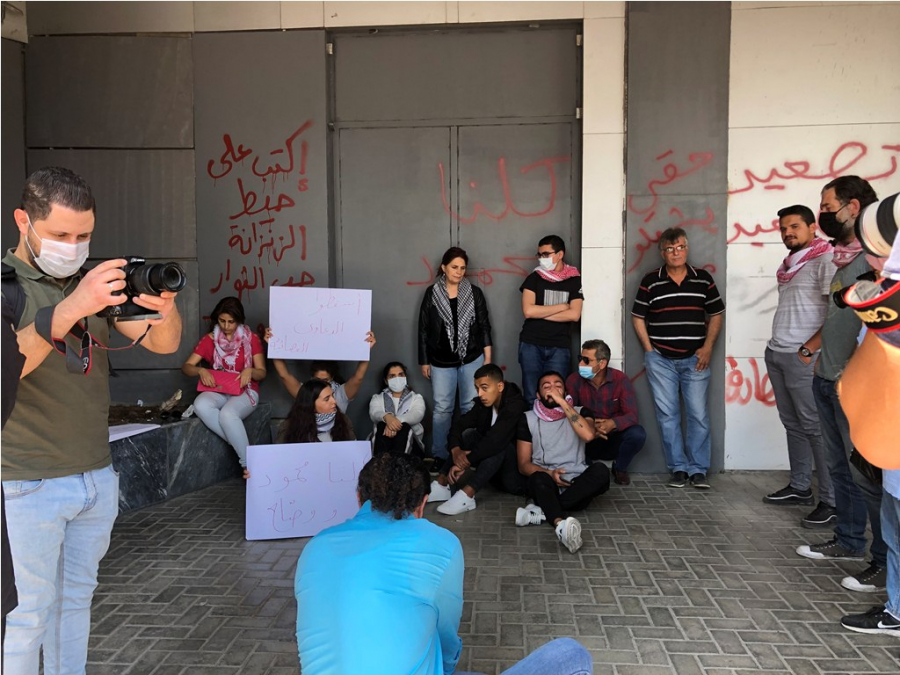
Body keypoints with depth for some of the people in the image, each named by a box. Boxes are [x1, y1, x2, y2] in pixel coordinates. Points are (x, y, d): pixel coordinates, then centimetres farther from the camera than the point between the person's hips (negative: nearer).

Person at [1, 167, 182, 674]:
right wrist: (70, 309, -38)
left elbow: (163, 344, -1)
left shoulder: (97, 282, 6)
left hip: (98, 476, 5)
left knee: (76, 598, 17)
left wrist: (166, 310, -24)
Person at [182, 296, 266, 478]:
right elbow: (186, 367, 1)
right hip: (218, 391, 3)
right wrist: (201, 371, -21)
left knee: (228, 414, -36)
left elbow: (262, 373, 1)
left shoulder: (251, 339, -1)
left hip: (245, 391, -3)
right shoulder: (209, 339, 5)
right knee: (200, 405, -32)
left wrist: (250, 371, -23)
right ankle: (242, 446, -24)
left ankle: (249, 463, -23)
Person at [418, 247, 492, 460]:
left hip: (472, 359, 0)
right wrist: (424, 361, 3)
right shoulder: (432, 293, 0)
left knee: (471, 407, 5)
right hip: (441, 362, 0)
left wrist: (488, 356, 1)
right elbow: (423, 329, 3)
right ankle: (439, 456, 12)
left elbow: (484, 326, 4)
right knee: (442, 409, 4)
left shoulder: (474, 293, 1)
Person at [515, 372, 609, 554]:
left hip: (578, 487, 1)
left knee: (600, 470, -30)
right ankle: (561, 526, -59)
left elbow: (588, 435, -15)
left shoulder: (580, 412, 10)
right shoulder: (528, 419, 9)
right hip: (547, 485, -1)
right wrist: (549, 473, -15)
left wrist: (562, 402, -13)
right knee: (539, 479, -35)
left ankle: (542, 511, -33)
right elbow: (524, 465, 5)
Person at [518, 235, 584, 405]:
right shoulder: (533, 278, 3)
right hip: (531, 345, 0)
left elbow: (574, 315, -7)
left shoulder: (574, 280, 4)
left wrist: (541, 313, -7)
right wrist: (562, 306, -5)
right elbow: (528, 311, -10)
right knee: (532, 397, 1)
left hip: (559, 347, 0)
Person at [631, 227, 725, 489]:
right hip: (661, 360, 0)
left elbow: (716, 314, 10)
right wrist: (649, 350, -1)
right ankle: (678, 468, 15)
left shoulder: (703, 278, 5)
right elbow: (638, 317, 5)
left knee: (698, 415, 1)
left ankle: (698, 470, 12)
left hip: (694, 359, 1)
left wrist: (708, 347, 0)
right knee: (667, 415, 4)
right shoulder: (650, 281, 1)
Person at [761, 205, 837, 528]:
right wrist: (777, 347, 16)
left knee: (815, 427, -8)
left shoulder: (825, 261, -7)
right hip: (776, 354, 8)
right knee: (793, 424, 12)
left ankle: (832, 501, -3)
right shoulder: (790, 264, 18)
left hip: (802, 357, -8)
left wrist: (809, 349, -15)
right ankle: (800, 487, 21)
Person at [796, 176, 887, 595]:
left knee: (867, 473, -2)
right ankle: (849, 541, 31)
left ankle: (887, 563, 10)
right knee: (840, 467, 17)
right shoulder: (841, 257, 14)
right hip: (826, 379, 9)